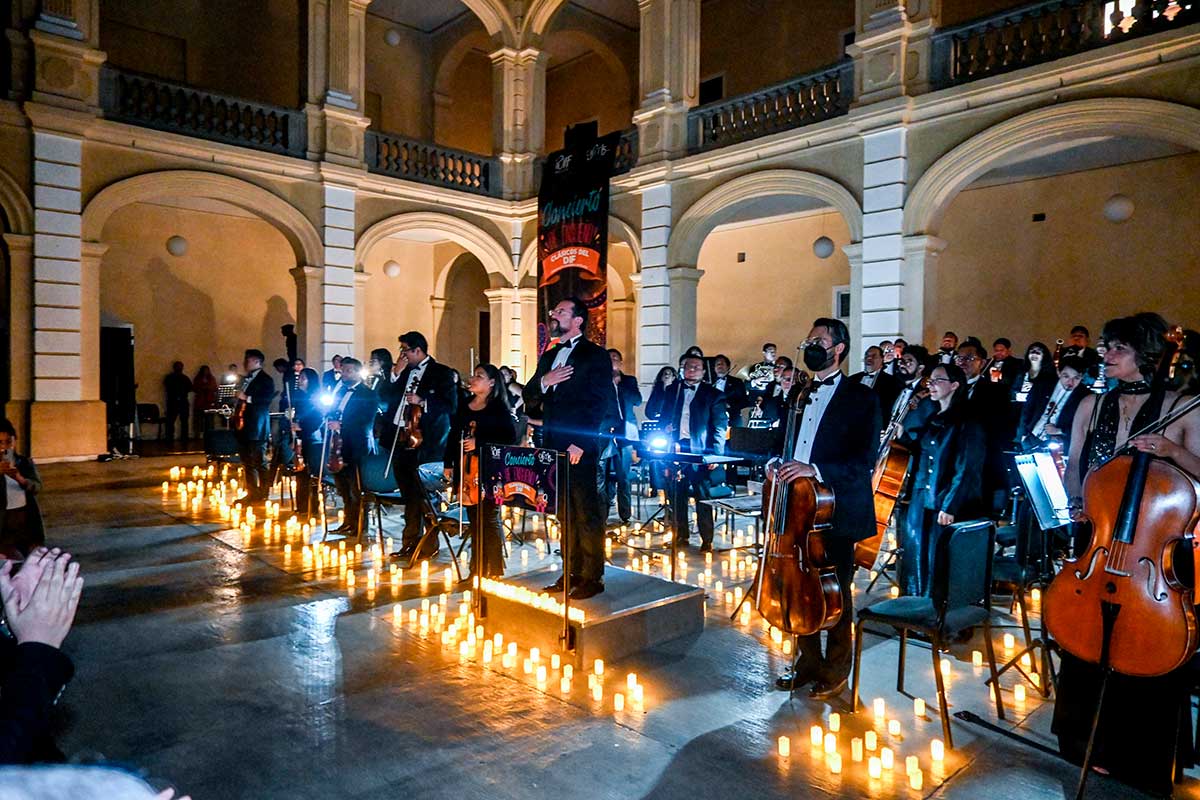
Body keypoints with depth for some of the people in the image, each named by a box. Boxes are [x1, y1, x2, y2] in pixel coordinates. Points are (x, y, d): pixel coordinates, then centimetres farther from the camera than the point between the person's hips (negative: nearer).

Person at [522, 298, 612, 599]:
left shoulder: (596, 356, -3)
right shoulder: (549, 356, 19)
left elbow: (599, 404, -10)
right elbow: (529, 397, 17)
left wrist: (580, 444, -17)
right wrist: (543, 381, -5)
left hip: (580, 450, -7)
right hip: (553, 448, 7)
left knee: (587, 513, -1)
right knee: (565, 514, 12)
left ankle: (592, 577, 7)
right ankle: (572, 572, 21)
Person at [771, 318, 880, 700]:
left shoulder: (860, 398, -5)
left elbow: (864, 460, -13)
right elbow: (782, 440, 21)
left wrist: (815, 469, -26)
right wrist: (777, 461, -2)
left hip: (836, 511, -5)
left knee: (835, 593, 6)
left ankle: (836, 670, 25)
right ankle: (808, 661, 30)